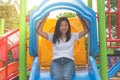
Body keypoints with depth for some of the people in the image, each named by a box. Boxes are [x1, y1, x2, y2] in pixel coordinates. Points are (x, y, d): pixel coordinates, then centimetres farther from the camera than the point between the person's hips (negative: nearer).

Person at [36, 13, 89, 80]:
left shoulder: (73, 36, 18)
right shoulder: (53, 37, 17)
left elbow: (86, 30, 15)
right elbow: (39, 31, 11)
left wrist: (80, 17, 11)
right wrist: (45, 17, 10)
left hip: (69, 61, 0)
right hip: (56, 61, 0)